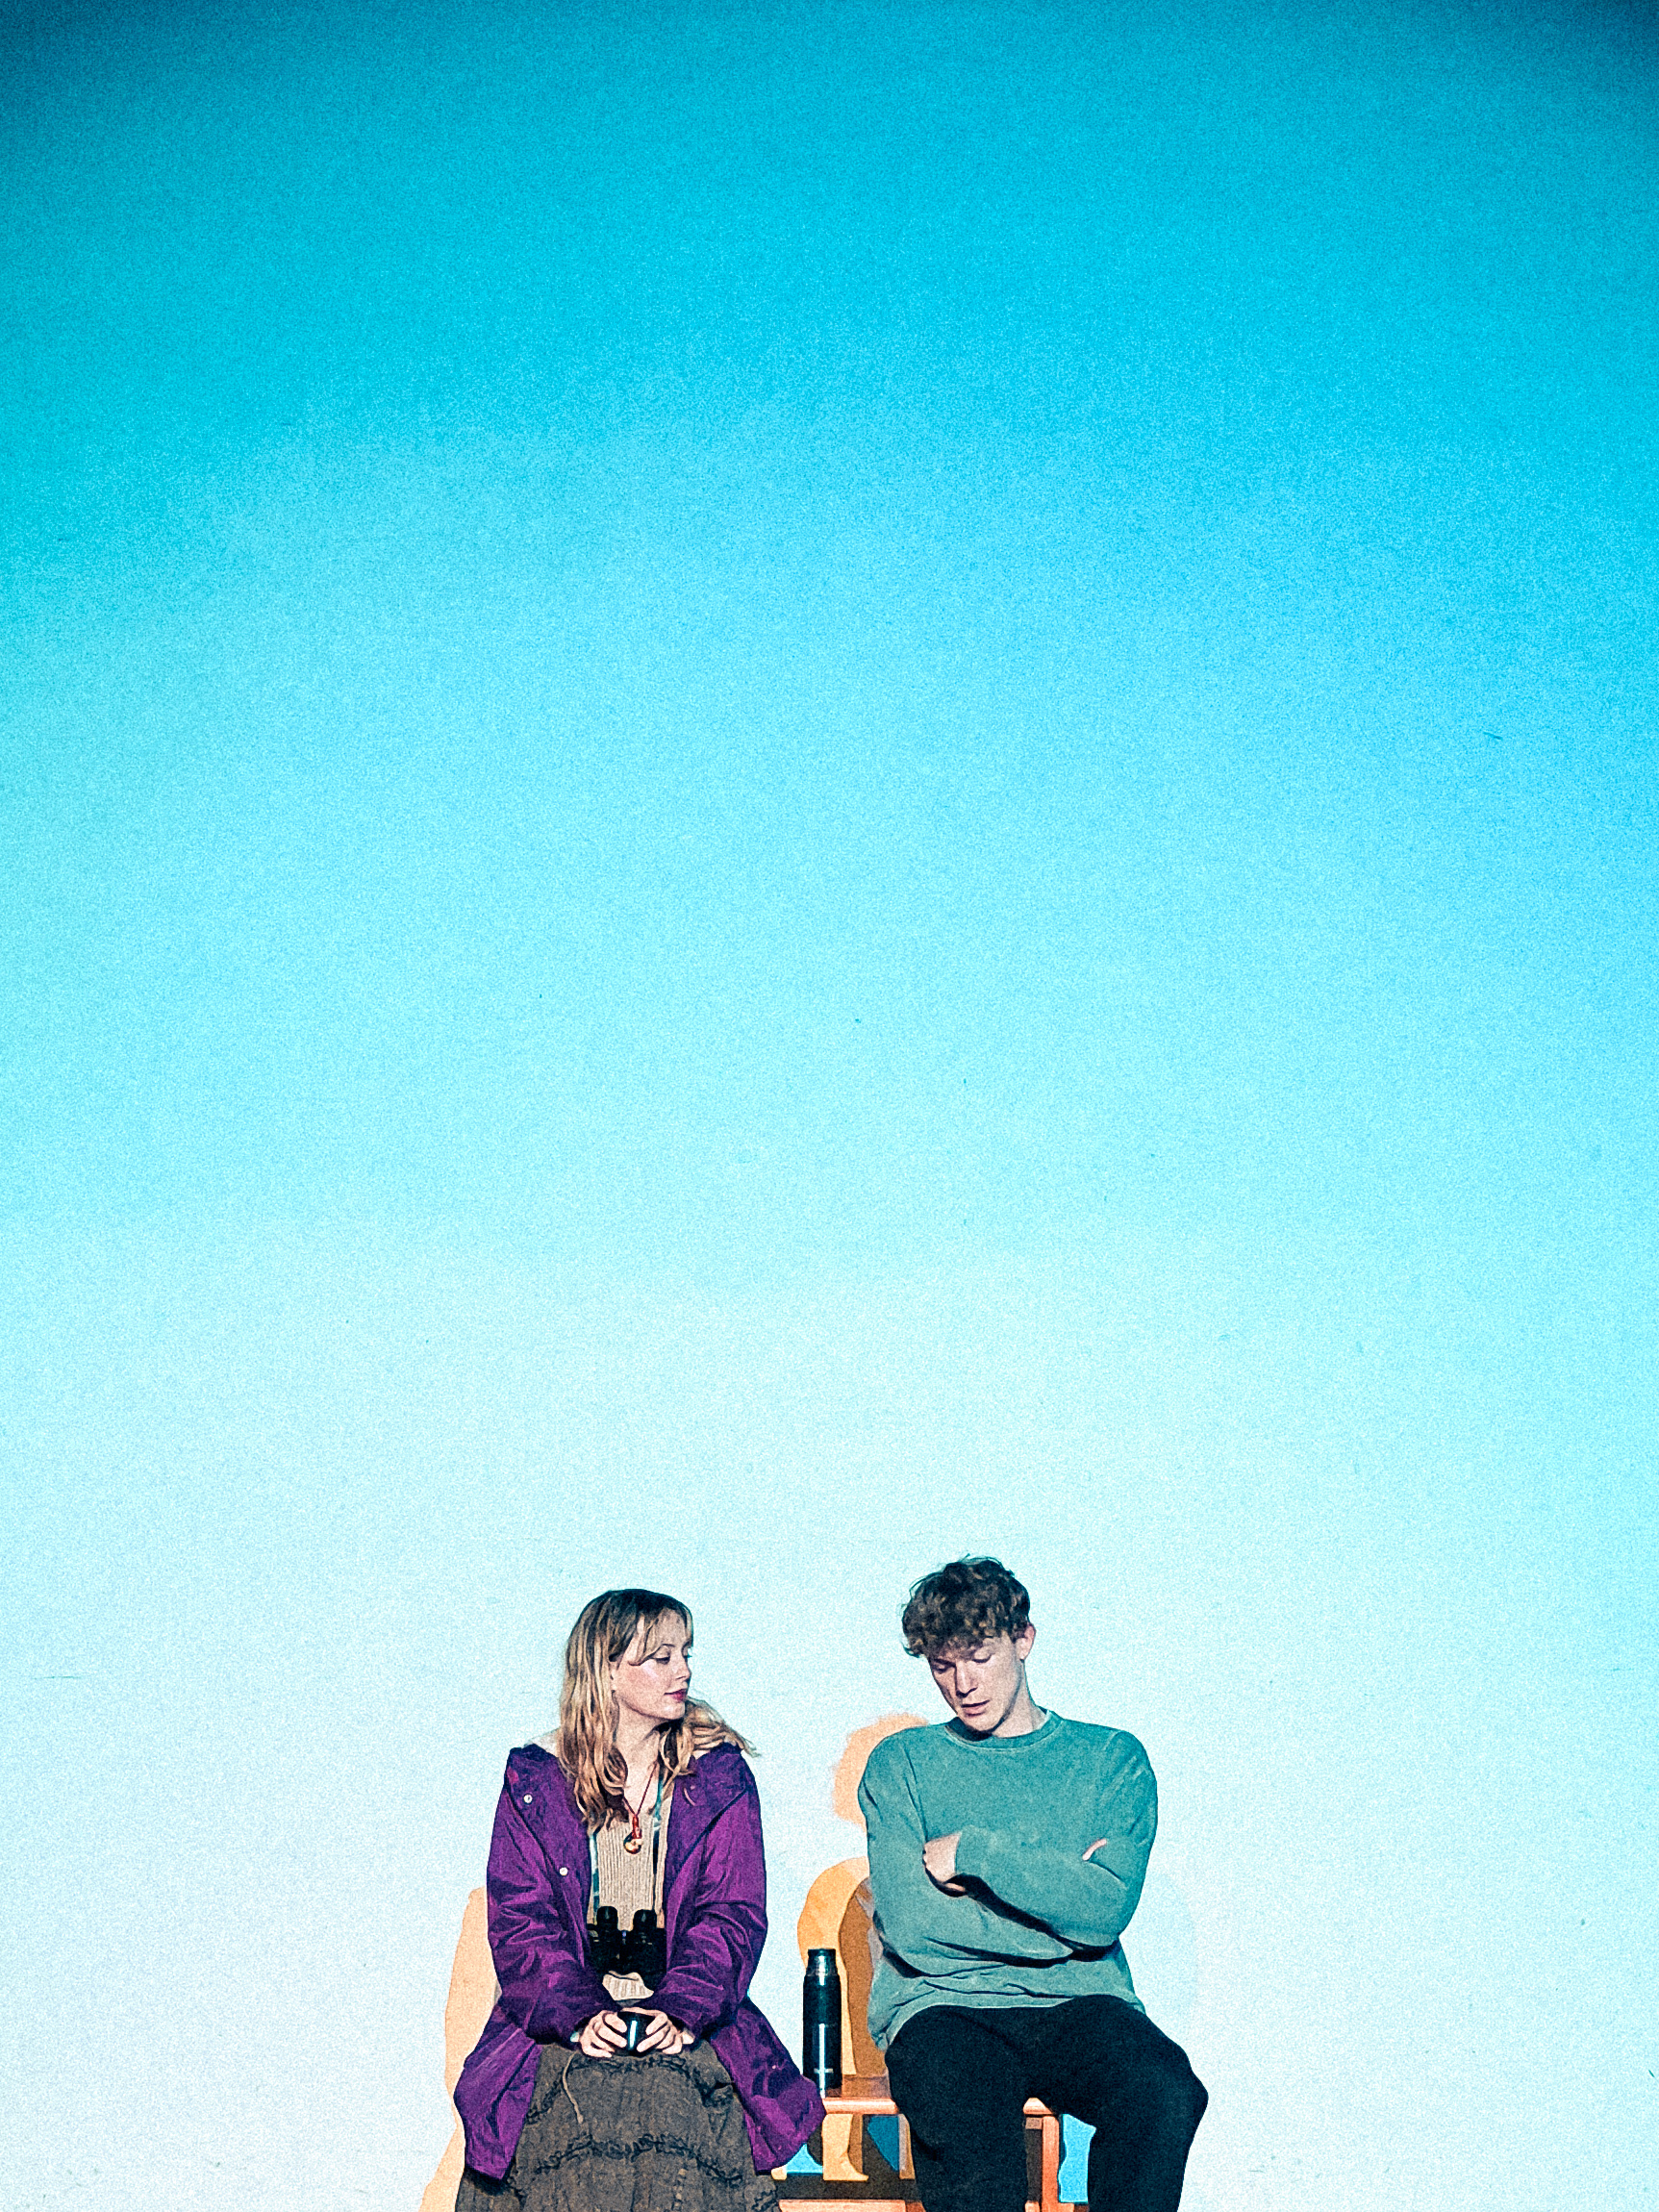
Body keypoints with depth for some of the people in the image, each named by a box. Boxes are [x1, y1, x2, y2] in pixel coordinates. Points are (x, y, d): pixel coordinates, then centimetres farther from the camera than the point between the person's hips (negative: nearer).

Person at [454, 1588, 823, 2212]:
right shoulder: (534, 1780, 6)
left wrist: (683, 2011, -16)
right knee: (586, 2116, -30)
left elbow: (731, 1914, 2)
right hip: (560, 2024, 0)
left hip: (689, 2025, 0)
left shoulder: (720, 1776, 8)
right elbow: (521, 1918, 0)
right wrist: (577, 2014, -17)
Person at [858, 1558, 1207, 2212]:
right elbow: (908, 1925, -4)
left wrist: (973, 1851, -7)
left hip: (1079, 2005, 1)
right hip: (940, 2005, -1)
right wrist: (1060, 1892, -2)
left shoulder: (1112, 1760, 12)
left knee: (1166, 2092, -32)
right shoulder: (901, 1764, 11)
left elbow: (1105, 1911, -5)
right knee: (964, 2118, -36)